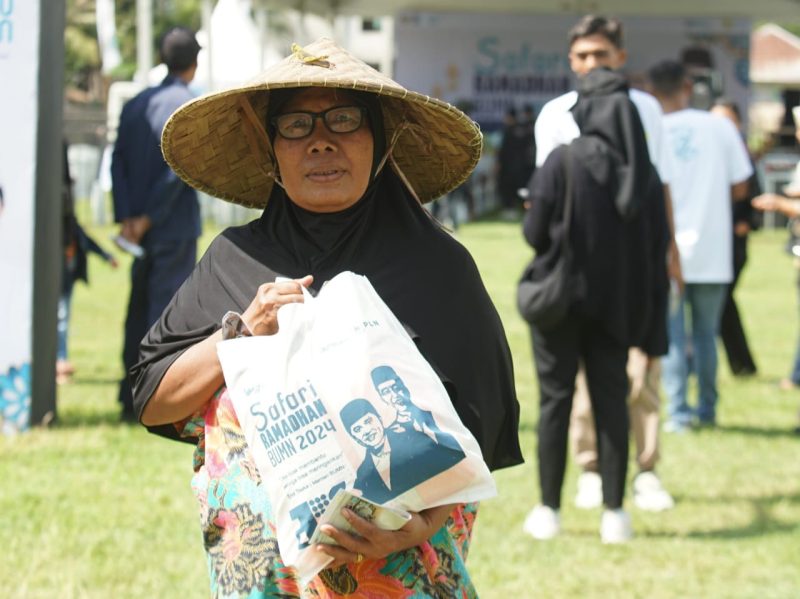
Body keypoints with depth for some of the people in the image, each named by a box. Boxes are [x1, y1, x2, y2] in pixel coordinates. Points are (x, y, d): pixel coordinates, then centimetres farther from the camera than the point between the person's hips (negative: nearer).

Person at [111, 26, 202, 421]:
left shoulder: (136, 105, 10)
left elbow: (119, 163, 3)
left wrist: (126, 218, -3)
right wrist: (149, 218, -13)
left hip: (141, 229, 6)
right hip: (176, 226, -6)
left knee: (139, 311, 13)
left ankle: (131, 400, 15)